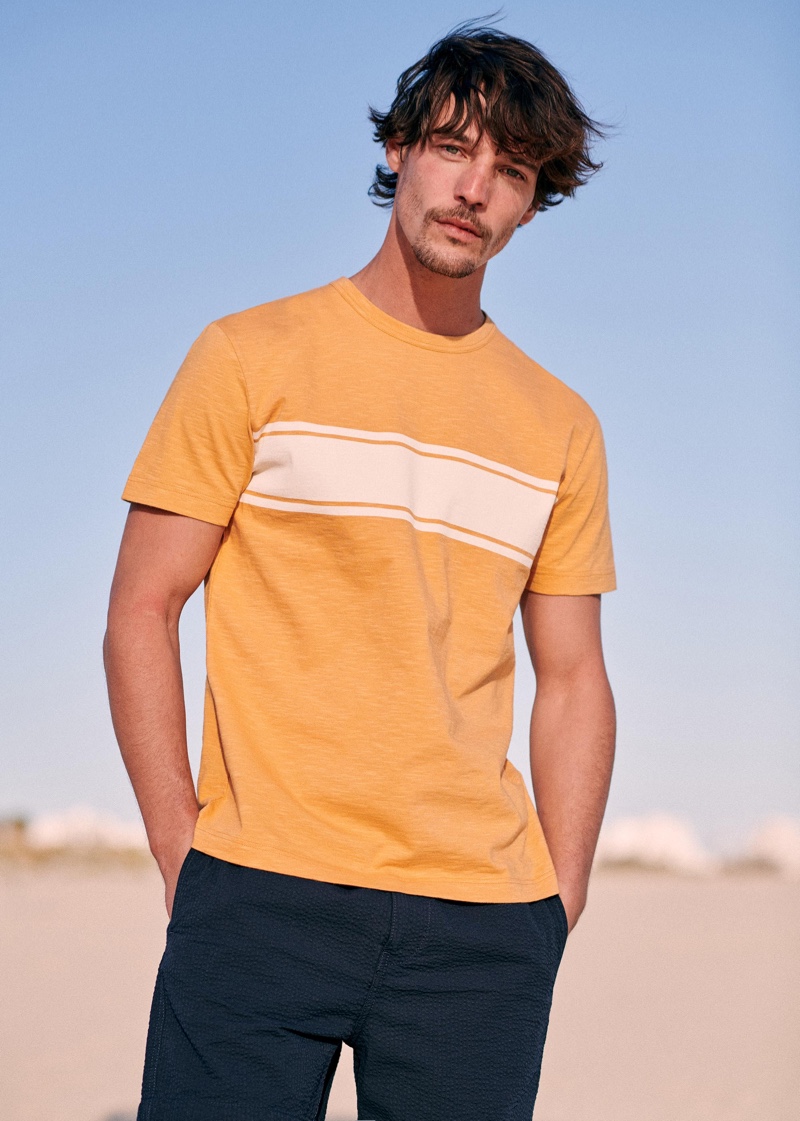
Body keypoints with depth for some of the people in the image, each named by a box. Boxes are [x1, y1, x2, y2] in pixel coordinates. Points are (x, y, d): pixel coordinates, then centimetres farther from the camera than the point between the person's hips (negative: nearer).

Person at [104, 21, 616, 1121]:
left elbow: (573, 676, 16)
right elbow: (141, 611, 3)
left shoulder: (560, 429, 13)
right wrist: (184, 850, -4)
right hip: (260, 904, -2)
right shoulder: (252, 359, 4)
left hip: (483, 927, 3)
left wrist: (559, 900, 6)